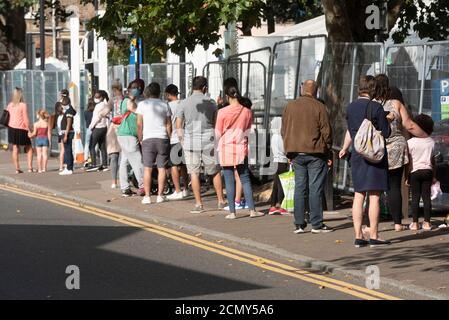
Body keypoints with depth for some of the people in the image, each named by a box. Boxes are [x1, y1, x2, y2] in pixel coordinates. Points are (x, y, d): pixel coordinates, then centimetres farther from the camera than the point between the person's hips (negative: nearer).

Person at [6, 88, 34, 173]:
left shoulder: (10, 105, 5)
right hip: (21, 129, -4)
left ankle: (17, 169, 4)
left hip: (12, 128, 4)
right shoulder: (23, 105, -10)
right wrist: (29, 129, -5)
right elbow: (26, 119, -11)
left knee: (15, 148, 7)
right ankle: (30, 168, 1)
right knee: (29, 148, 9)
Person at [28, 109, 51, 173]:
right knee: (45, 154, 5)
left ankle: (39, 169, 4)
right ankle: (44, 168, 3)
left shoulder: (36, 124, -6)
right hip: (45, 139, 1)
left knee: (39, 154, 4)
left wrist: (30, 135, 13)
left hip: (38, 139, -1)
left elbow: (34, 133, -6)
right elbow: (49, 133, -1)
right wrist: (49, 141, 5)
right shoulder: (47, 124, -1)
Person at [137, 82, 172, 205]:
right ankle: (160, 195, 2)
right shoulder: (164, 105, 9)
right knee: (162, 168, 4)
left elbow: (139, 124, -1)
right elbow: (169, 125, 7)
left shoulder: (142, 104, 3)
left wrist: (140, 139, 8)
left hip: (148, 139, -1)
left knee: (147, 168, 1)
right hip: (163, 139, 1)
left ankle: (147, 196, -3)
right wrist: (169, 139, 13)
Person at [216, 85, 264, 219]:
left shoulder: (222, 112, -10)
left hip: (226, 148, -3)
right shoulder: (247, 112, -1)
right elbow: (248, 132, 9)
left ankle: (232, 212, 0)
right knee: (245, 179, 9)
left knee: (229, 180, 1)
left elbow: (218, 133, -3)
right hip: (241, 148, 3)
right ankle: (252, 210, 5)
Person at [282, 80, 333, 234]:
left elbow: (284, 130, 11)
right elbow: (326, 131, -6)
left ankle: (299, 224, 6)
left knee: (299, 188, 8)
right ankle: (317, 224, 0)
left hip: (296, 153, 4)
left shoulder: (290, 106, 7)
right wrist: (328, 151, 5)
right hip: (315, 152, -4)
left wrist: (289, 151, 17)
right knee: (315, 189, -1)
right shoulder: (319, 107, -7)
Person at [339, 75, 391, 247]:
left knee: (358, 195, 8)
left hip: (357, 154, 6)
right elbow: (386, 133, -10)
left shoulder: (351, 107, 7)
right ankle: (373, 236, -3)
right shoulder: (376, 107, -11)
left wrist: (345, 149, 37)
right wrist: (387, 119, 10)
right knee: (374, 196, -3)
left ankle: (358, 236, 7)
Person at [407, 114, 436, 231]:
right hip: (427, 171, 2)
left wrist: (407, 176, 0)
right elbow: (433, 160, 10)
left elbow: (408, 161, -4)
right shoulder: (431, 142, 5)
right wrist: (434, 176, 17)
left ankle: (415, 223, -1)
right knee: (426, 197, 4)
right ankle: (427, 222, 2)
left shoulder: (410, 142, -5)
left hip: (415, 171, -2)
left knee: (415, 197, 0)